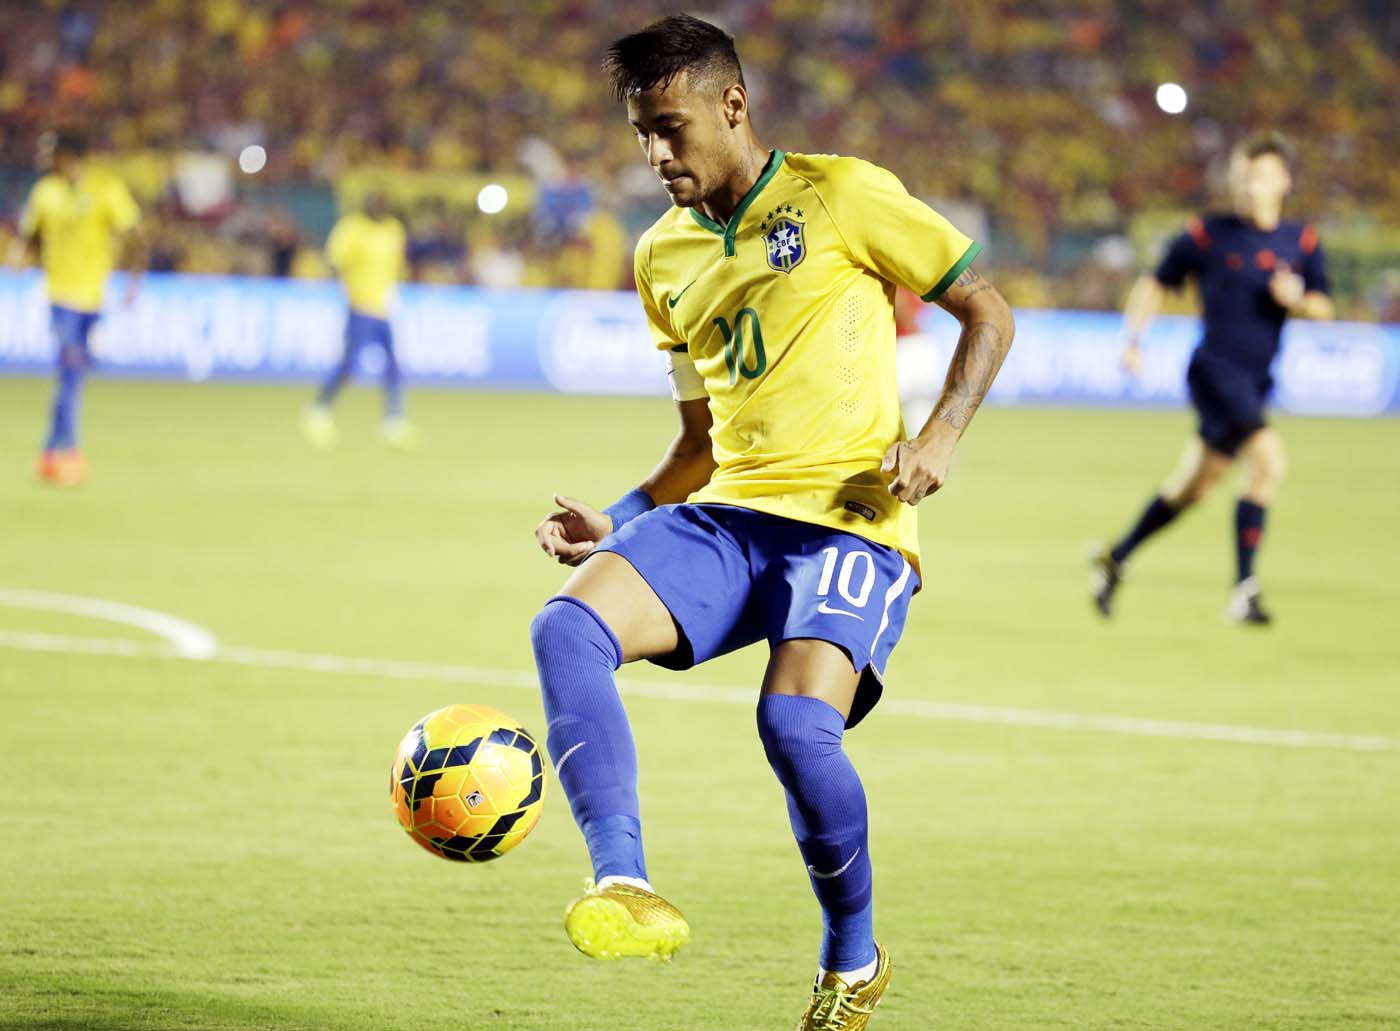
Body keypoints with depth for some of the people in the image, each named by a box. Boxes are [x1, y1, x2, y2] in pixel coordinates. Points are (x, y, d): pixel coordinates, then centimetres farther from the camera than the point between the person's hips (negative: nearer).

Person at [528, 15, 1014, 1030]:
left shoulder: (842, 196, 1)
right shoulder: (663, 257, 19)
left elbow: (987, 311, 5)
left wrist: (939, 436, -11)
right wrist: (619, 520, 10)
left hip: (848, 520, -6)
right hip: (722, 516, 6)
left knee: (795, 725, -29)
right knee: (566, 628, -23)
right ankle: (625, 888, -32)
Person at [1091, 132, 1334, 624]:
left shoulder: (1302, 242, 7)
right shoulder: (1209, 234, -2)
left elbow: (1323, 307, 12)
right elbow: (1155, 284, 9)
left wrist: (1296, 300, -10)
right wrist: (1134, 339, 0)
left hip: (1255, 382, 5)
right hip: (1215, 369, -5)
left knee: (1192, 488, 15)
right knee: (1268, 458, -24)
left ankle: (1115, 558, 35)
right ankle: (1244, 588, -21)